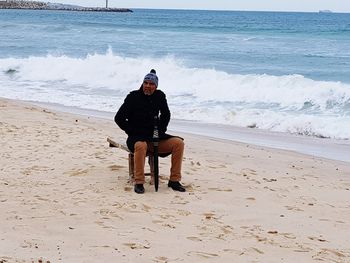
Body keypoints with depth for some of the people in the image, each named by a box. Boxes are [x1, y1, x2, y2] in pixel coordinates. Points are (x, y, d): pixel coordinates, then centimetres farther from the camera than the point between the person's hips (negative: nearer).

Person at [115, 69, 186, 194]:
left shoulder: (160, 96, 5)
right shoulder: (133, 97, -7)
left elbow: (166, 115, 23)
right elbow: (119, 118, -5)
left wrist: (160, 131, 8)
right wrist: (133, 132, -9)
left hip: (155, 137, 5)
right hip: (136, 137, -5)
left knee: (178, 143, -16)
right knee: (141, 145, -41)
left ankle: (174, 180, -10)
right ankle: (139, 182, -31)